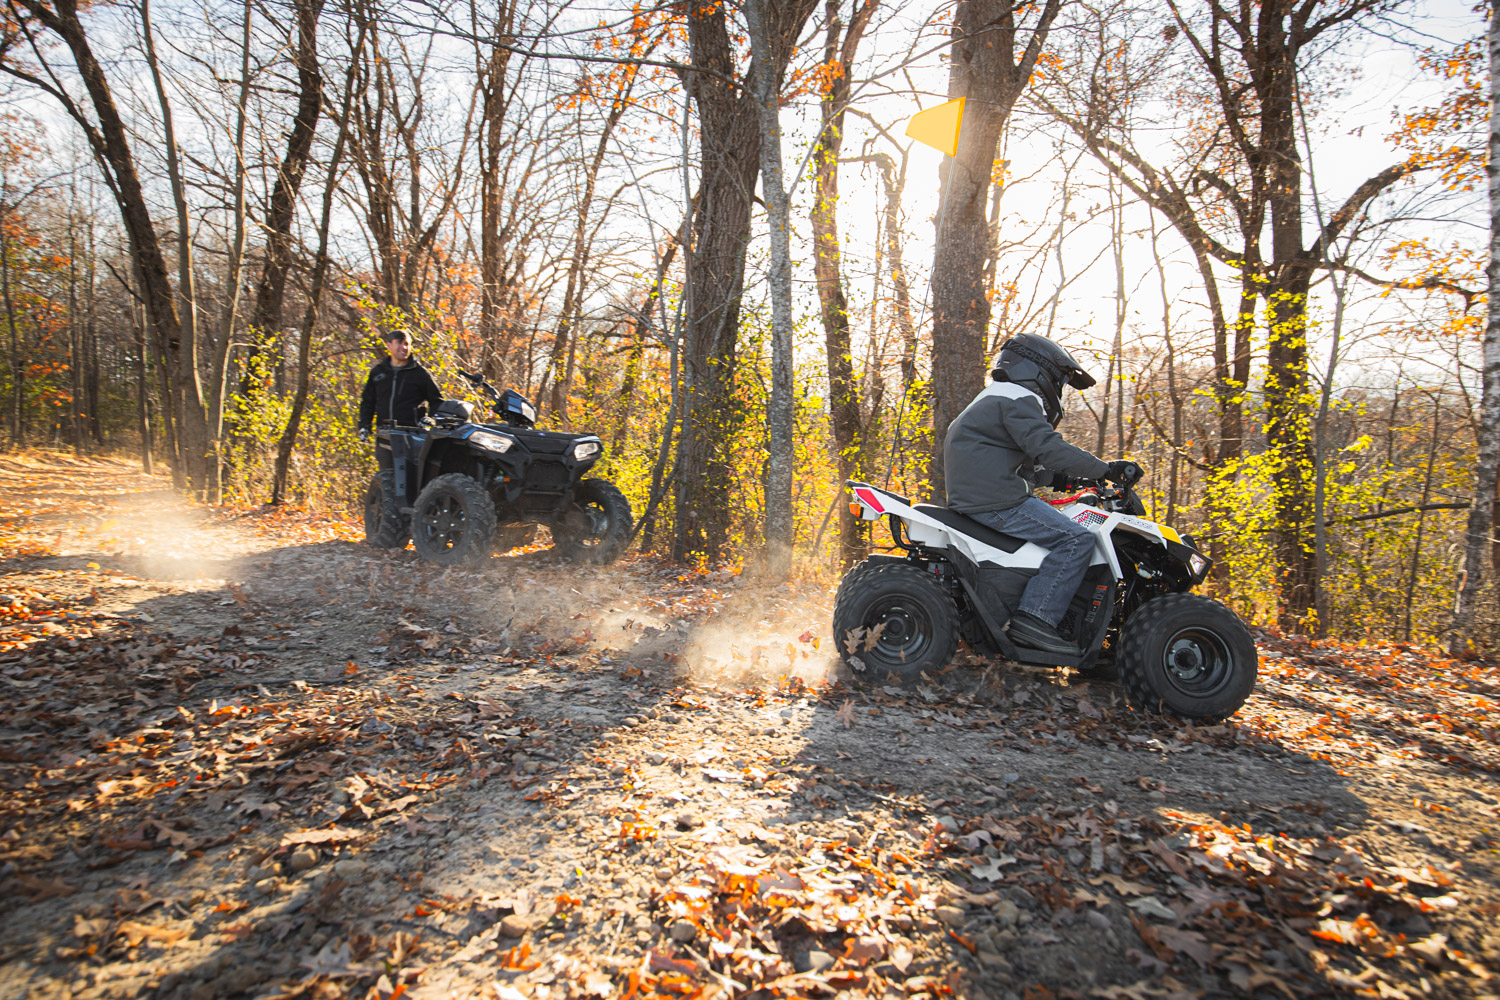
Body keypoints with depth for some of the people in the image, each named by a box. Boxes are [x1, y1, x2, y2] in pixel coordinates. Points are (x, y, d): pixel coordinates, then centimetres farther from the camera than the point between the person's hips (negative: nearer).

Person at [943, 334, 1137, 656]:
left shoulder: (994, 400, 28)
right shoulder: (1017, 399, -6)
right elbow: (1048, 448, -20)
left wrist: (1062, 478, 24)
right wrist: (1106, 469, -15)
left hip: (974, 497, 11)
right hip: (995, 502, -11)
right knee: (1077, 540, -16)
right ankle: (1035, 618, -22)